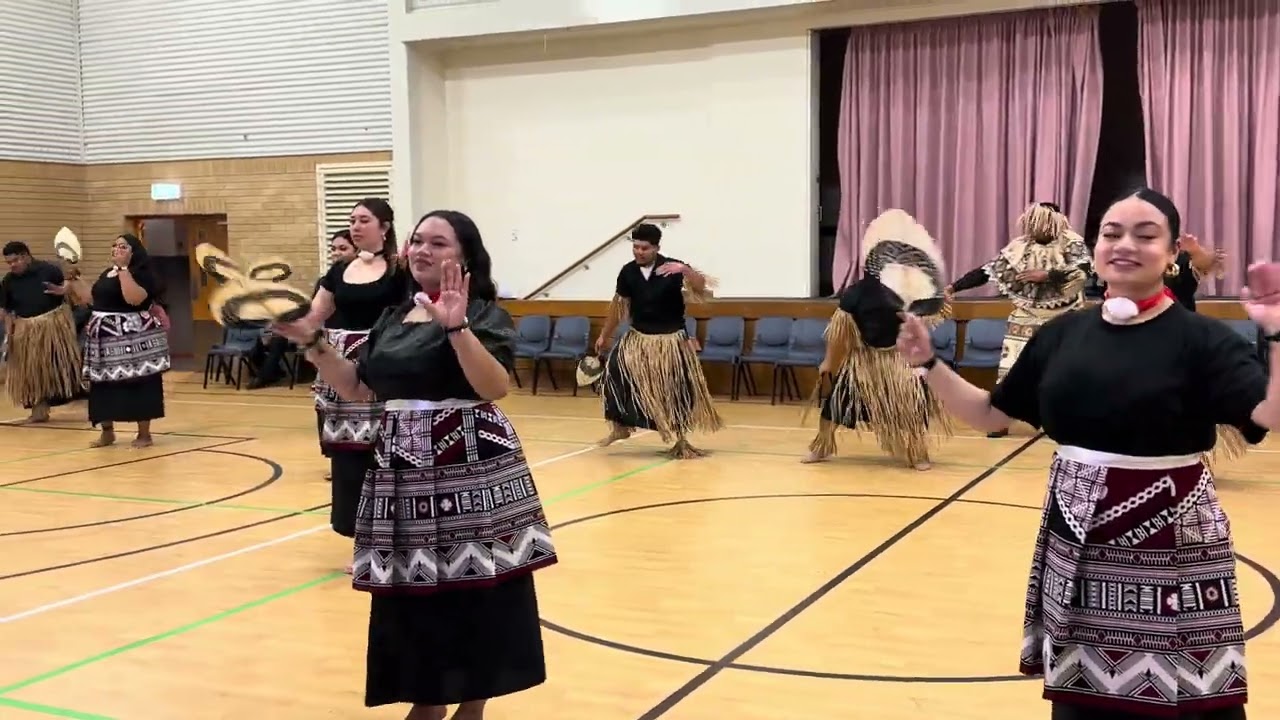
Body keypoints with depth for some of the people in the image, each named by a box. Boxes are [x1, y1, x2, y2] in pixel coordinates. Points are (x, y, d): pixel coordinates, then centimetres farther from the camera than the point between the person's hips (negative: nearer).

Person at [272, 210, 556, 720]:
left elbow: (495, 386, -22)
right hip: (403, 471, 6)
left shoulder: (484, 314, -7)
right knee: (412, 590, 10)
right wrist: (312, 344, 4)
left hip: (470, 468, -6)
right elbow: (356, 388, 15)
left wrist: (457, 327, -30)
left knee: (474, 589, -2)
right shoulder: (392, 318, 13)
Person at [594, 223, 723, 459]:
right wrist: (604, 336, 14)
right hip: (637, 338, 3)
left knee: (678, 390, 3)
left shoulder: (672, 268, -15)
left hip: (670, 340, -3)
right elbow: (618, 305, 8)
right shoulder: (628, 272, -4)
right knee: (615, 372, -13)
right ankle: (619, 428, 7)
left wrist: (684, 269, -46)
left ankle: (681, 441, 22)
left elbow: (701, 286, -27)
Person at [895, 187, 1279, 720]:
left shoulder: (1200, 338, -8)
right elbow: (989, 413, 11)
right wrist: (929, 362, 1)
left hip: (1171, 548, -4)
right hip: (1076, 544, 4)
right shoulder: (1062, 334, 4)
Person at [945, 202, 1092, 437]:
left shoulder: (1072, 244, -7)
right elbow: (987, 271, -2)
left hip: (1063, 321, -2)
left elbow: (1082, 271, -24)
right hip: (1025, 320, 2)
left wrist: (1046, 275, -26)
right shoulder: (1018, 248, 0)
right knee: (1010, 366, -1)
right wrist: (954, 286, -8)